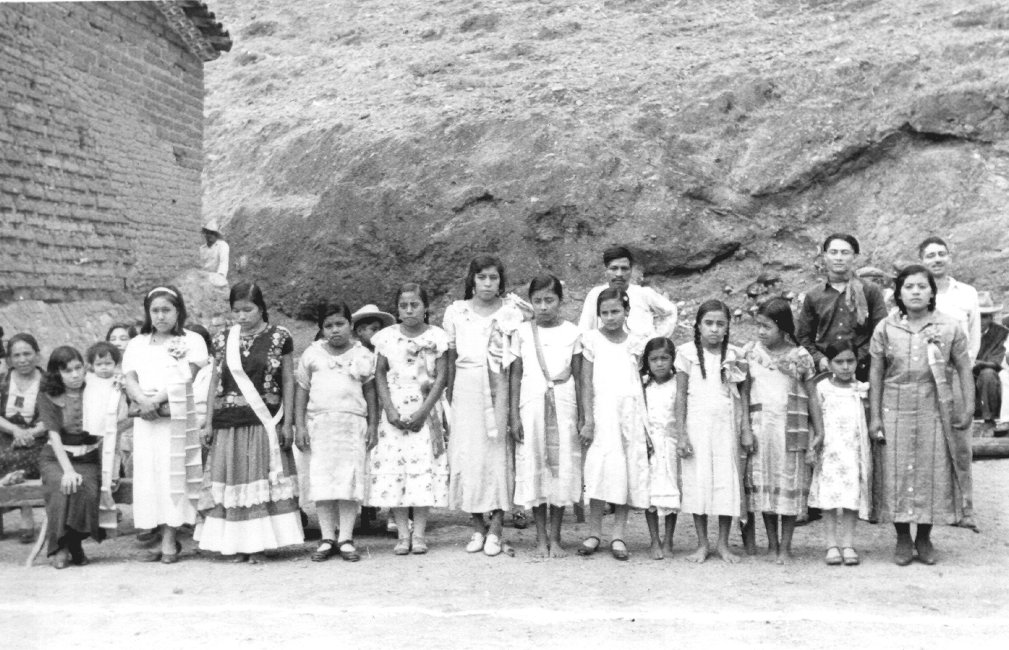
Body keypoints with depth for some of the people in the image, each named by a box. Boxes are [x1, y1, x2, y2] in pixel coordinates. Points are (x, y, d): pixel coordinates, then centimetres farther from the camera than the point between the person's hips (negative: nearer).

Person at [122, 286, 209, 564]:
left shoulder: (191, 341, 4)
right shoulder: (137, 344, 16)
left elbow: (186, 379, -7)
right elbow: (130, 379, 5)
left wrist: (157, 400, -18)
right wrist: (143, 400, -15)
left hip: (178, 416, -4)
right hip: (146, 419, 4)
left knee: (173, 474, -6)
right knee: (150, 476, 1)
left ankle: (169, 540, -5)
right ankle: (167, 538, 7)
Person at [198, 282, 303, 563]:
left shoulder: (279, 337, 1)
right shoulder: (223, 341, 9)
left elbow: (288, 381, 2)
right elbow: (215, 382, 12)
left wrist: (288, 422, -3)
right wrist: (209, 422, 6)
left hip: (265, 420, -3)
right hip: (228, 422, 3)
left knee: (262, 478, -3)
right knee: (231, 478, 2)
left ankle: (260, 545, 2)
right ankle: (238, 544, 8)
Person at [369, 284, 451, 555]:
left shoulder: (436, 337, -1)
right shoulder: (387, 337, 4)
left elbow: (442, 377, -3)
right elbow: (380, 374, 5)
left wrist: (423, 411, -11)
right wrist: (389, 409, -7)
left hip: (425, 409, -1)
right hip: (395, 408, 2)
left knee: (424, 467, -5)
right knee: (392, 466, -3)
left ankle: (419, 533, 1)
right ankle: (403, 534, 2)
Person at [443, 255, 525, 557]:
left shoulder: (511, 312, 3)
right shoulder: (456, 312, 8)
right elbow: (450, 359, 11)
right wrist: (449, 398, 7)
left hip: (500, 388, -1)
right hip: (466, 390, 2)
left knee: (499, 453, -3)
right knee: (467, 455, 0)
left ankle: (496, 528, 4)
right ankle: (477, 527, 10)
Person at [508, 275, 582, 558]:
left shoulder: (572, 332, 3)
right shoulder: (523, 332, 3)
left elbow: (578, 376, 5)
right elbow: (515, 375, 5)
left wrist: (582, 416, 2)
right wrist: (514, 415, -1)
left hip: (563, 405, 0)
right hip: (531, 405, 0)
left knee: (562, 469, 1)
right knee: (534, 468, 2)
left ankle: (555, 537, 12)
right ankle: (541, 538, 12)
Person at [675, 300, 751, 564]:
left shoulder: (733, 356, 5)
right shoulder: (688, 353, 0)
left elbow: (741, 395, 9)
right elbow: (681, 395, 0)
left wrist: (746, 430, 3)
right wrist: (681, 434, -5)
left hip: (726, 425, 1)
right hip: (697, 424, -1)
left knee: (727, 480, 1)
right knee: (697, 481, 0)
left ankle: (723, 544, 13)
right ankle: (702, 545, 11)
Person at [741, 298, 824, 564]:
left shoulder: (799, 356, 0)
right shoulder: (751, 352, 5)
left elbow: (812, 395, 5)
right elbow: (744, 390, 6)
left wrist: (819, 431, 2)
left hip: (791, 427, -2)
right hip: (759, 425, 2)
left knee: (790, 484, 1)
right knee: (763, 484, 4)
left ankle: (785, 547, 11)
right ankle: (771, 544, 16)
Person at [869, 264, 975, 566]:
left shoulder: (949, 327, 0)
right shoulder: (885, 328, 1)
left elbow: (964, 369, 3)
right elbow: (876, 374, 4)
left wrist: (968, 408, -5)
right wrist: (874, 416, 0)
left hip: (935, 410, 0)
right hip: (895, 410, 0)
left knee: (933, 472, 2)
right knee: (897, 472, 1)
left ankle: (924, 538, 18)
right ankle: (903, 539, 15)